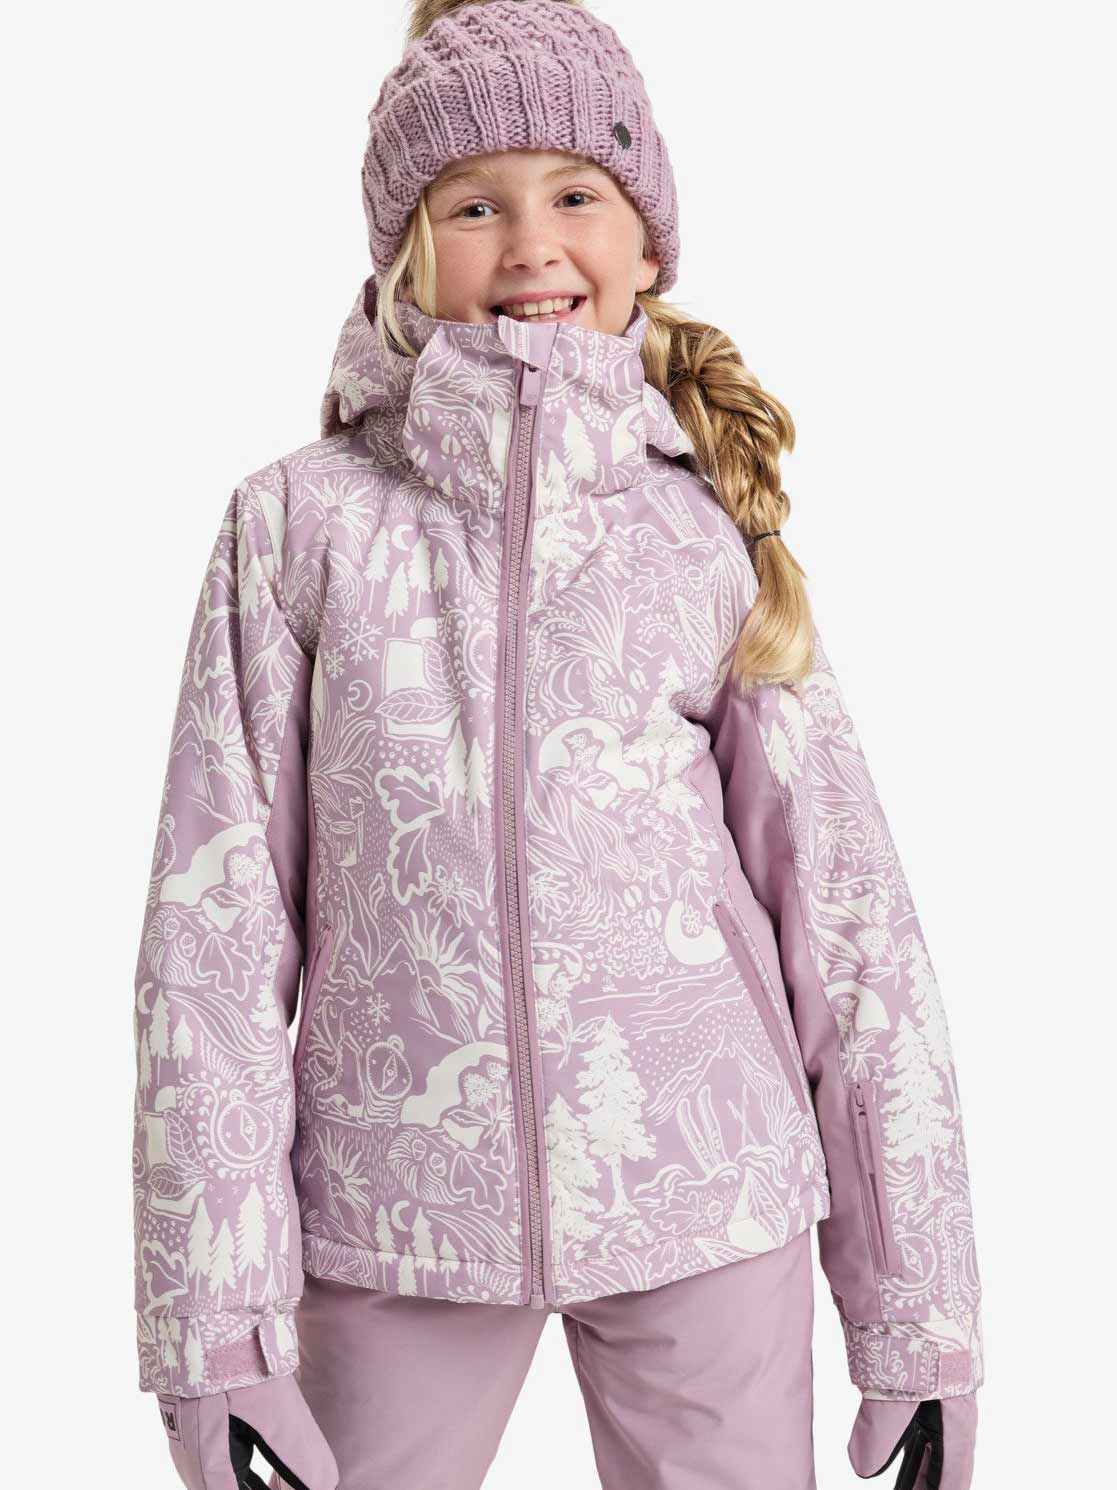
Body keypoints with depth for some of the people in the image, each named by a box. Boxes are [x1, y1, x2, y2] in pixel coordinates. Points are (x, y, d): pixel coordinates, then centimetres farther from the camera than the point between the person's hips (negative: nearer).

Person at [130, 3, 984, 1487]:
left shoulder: (712, 534, 1)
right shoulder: (302, 520, -2)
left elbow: (852, 926, 2)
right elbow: (212, 925, -3)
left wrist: (923, 1316, 2)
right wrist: (214, 1326, -7)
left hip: (705, 1198, 1)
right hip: (393, 1203, 0)